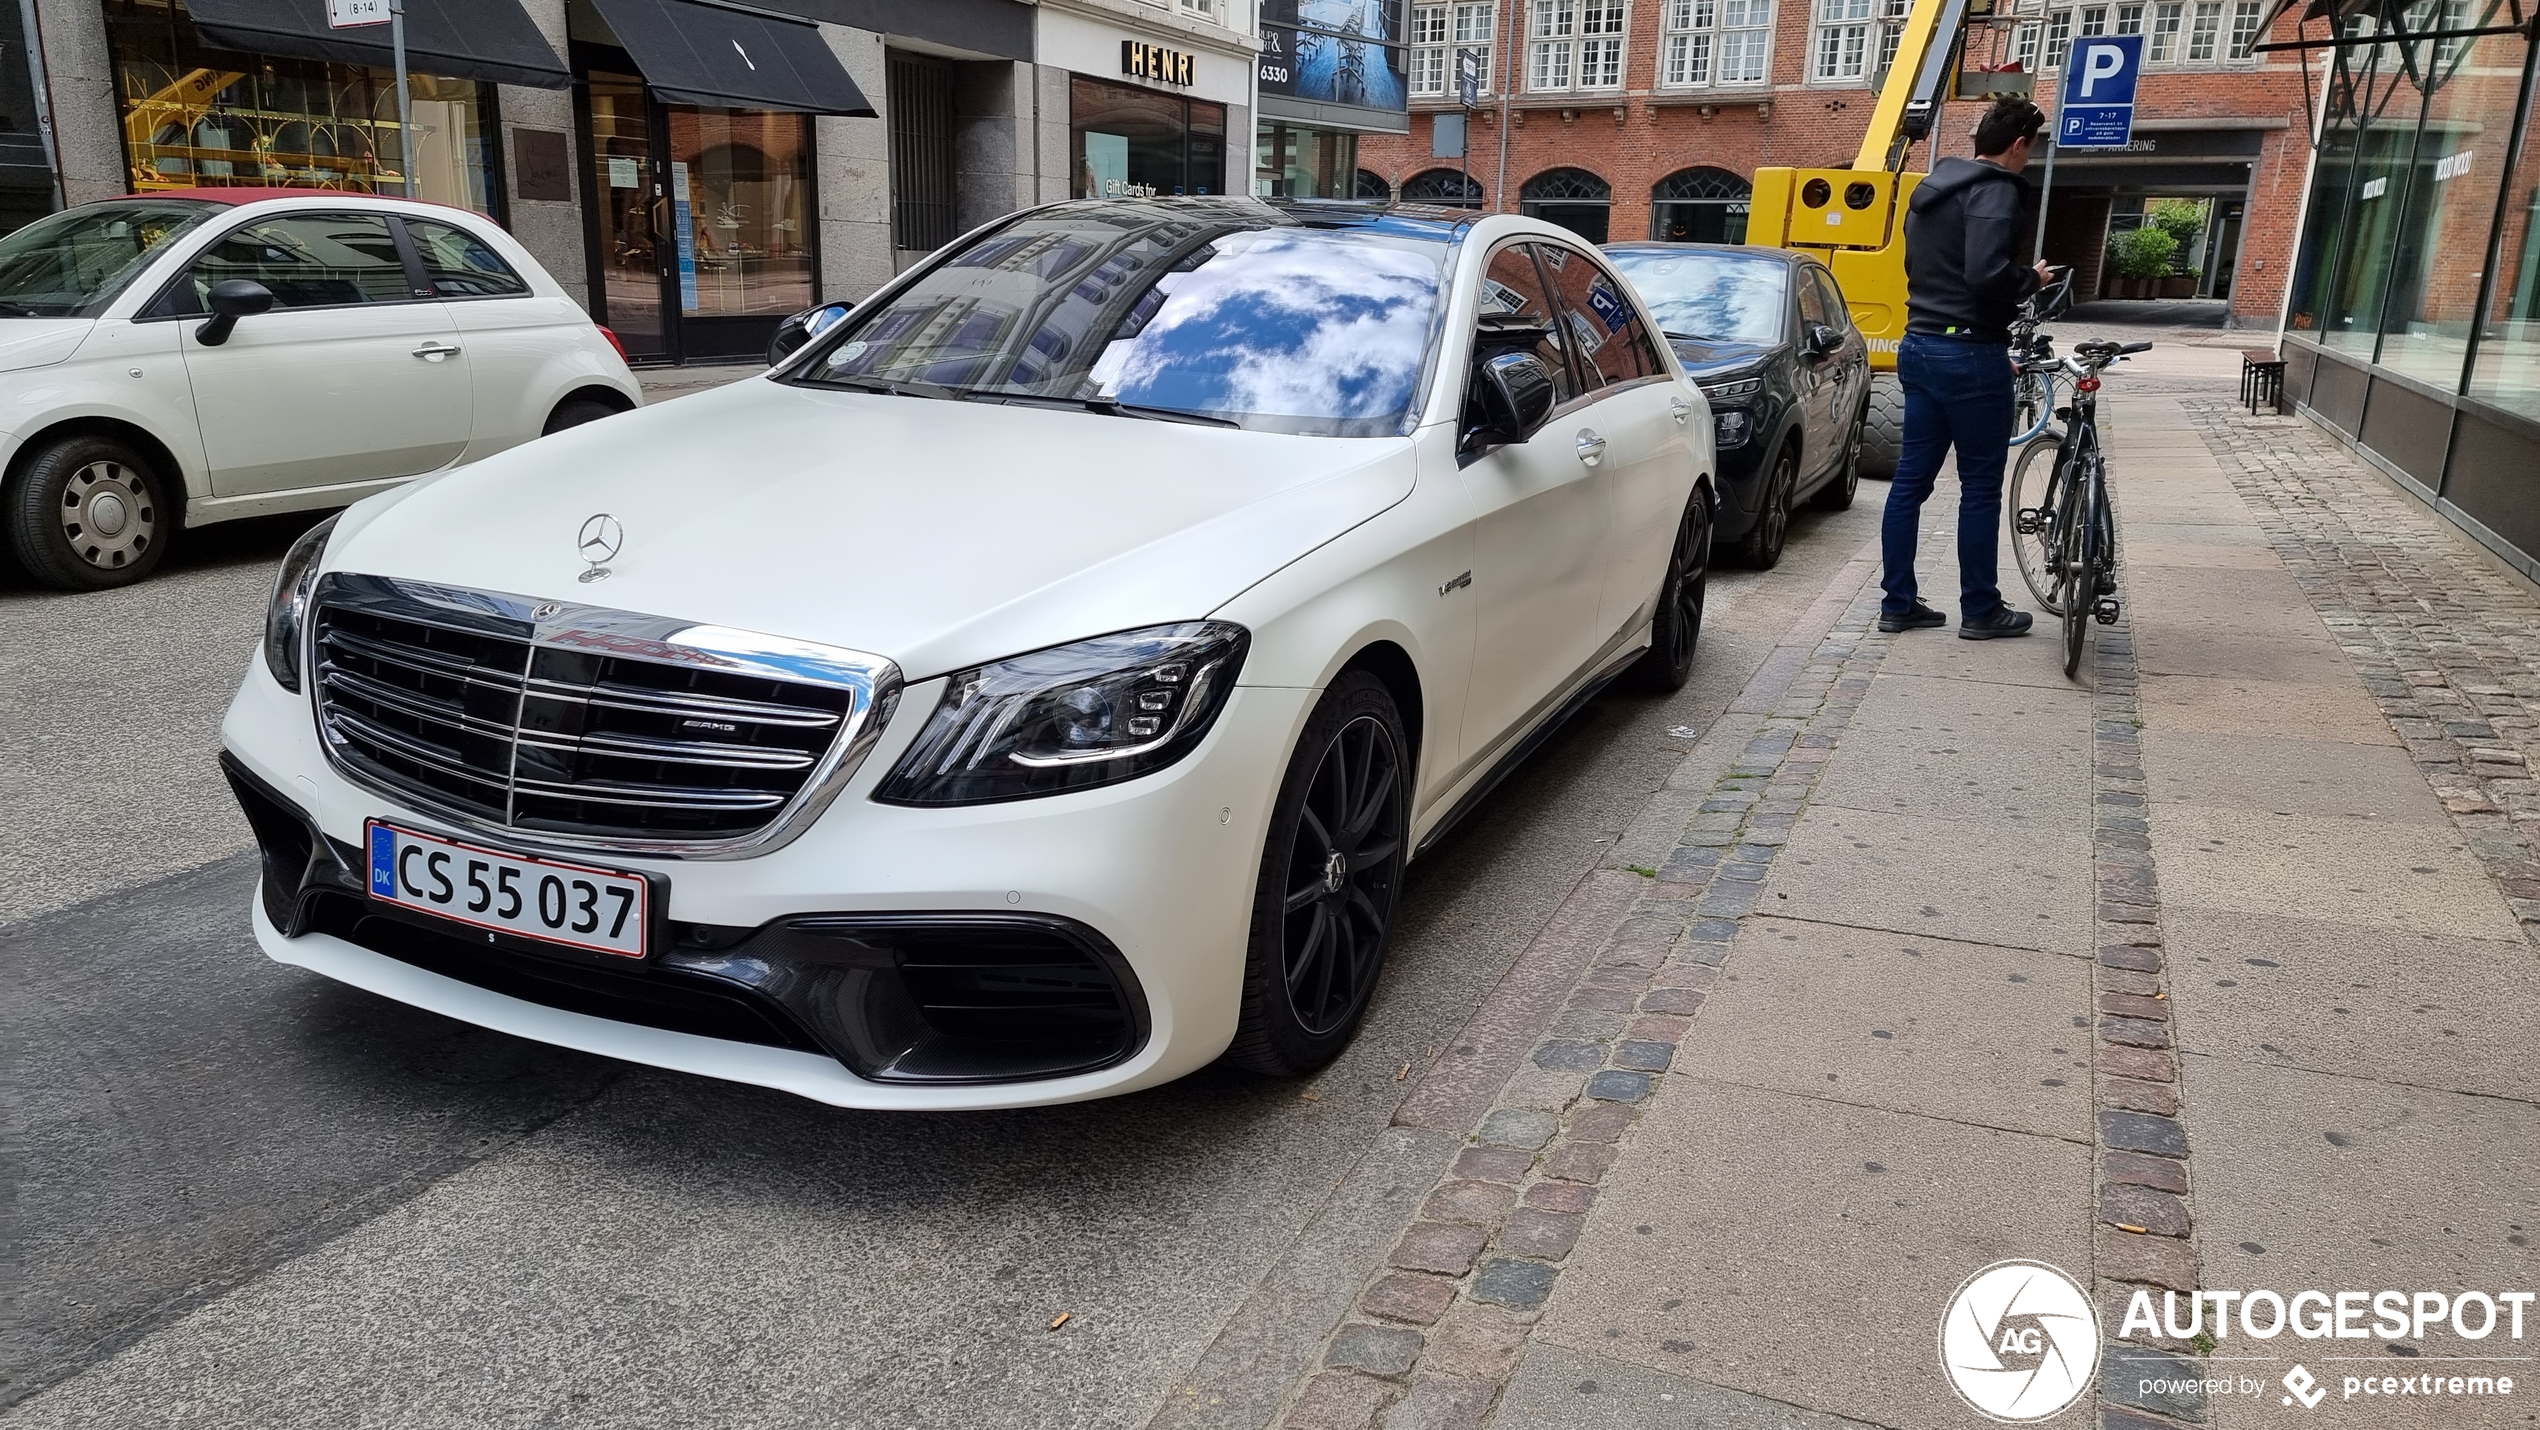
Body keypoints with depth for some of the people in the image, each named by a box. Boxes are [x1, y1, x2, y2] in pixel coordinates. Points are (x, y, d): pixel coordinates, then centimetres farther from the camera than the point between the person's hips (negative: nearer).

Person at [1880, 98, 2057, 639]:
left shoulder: (1932, 189, 15)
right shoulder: (1996, 191, -13)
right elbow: (1986, 273, -26)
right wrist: (2031, 279, -7)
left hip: (1919, 347, 9)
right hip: (1970, 354, -8)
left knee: (1911, 479, 9)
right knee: (1981, 486, 1)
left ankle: (1898, 603, 13)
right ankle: (1980, 610, 8)